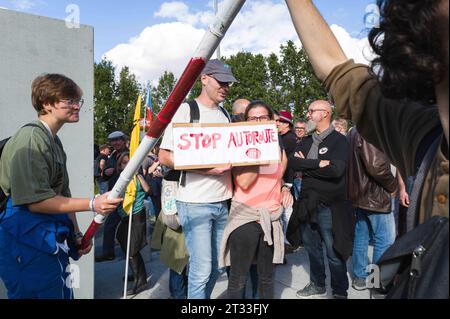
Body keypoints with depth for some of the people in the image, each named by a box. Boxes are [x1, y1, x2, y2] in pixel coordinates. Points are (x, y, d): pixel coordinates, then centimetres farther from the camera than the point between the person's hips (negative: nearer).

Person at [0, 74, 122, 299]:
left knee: (62, 293, 16)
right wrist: (92, 204, -22)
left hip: (52, 244, 9)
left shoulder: (54, 141, 13)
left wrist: (76, 234, 11)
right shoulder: (31, 139, -16)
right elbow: (35, 201, -21)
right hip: (30, 249, -9)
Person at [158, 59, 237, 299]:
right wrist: (207, 169, -18)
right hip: (195, 203, -6)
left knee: (215, 267, 13)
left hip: (222, 202, 6)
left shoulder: (224, 115, 15)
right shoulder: (186, 110, -4)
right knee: (202, 270, -3)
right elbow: (165, 157, -10)